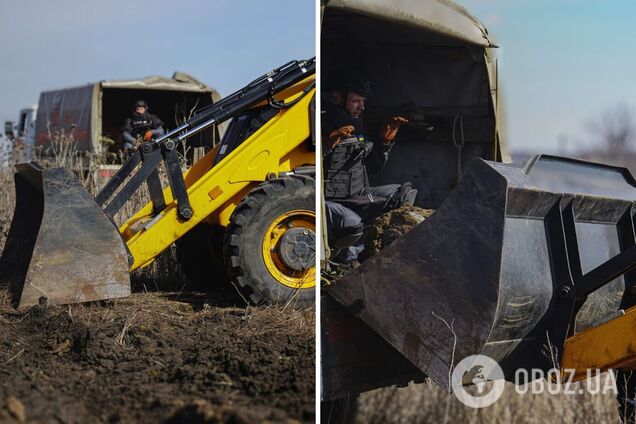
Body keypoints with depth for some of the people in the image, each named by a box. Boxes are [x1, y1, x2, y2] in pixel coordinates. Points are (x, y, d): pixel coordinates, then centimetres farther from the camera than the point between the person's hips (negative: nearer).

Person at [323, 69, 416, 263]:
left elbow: (372, 167, 22)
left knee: (406, 192, 4)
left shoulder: (356, 126, 12)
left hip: (357, 196, 9)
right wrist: (326, 146, -34)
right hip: (328, 201, -9)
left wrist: (385, 141, 8)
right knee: (351, 223, -39)